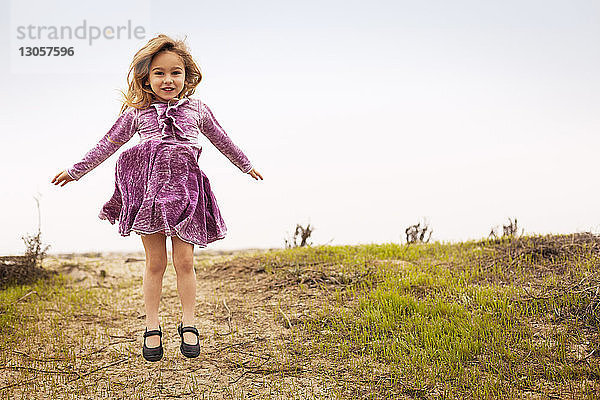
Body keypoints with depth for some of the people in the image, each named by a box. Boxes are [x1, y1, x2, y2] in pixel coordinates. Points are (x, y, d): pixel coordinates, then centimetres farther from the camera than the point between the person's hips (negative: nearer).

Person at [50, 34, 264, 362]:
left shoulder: (197, 110, 9)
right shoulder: (136, 112, 7)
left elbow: (221, 140, 23)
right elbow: (107, 145, 14)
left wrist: (246, 166, 33)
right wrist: (75, 171, 18)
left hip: (184, 191, 0)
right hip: (148, 188, 0)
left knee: (184, 261, 1)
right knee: (155, 262, 4)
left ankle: (188, 324, 15)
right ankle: (152, 327, 15)